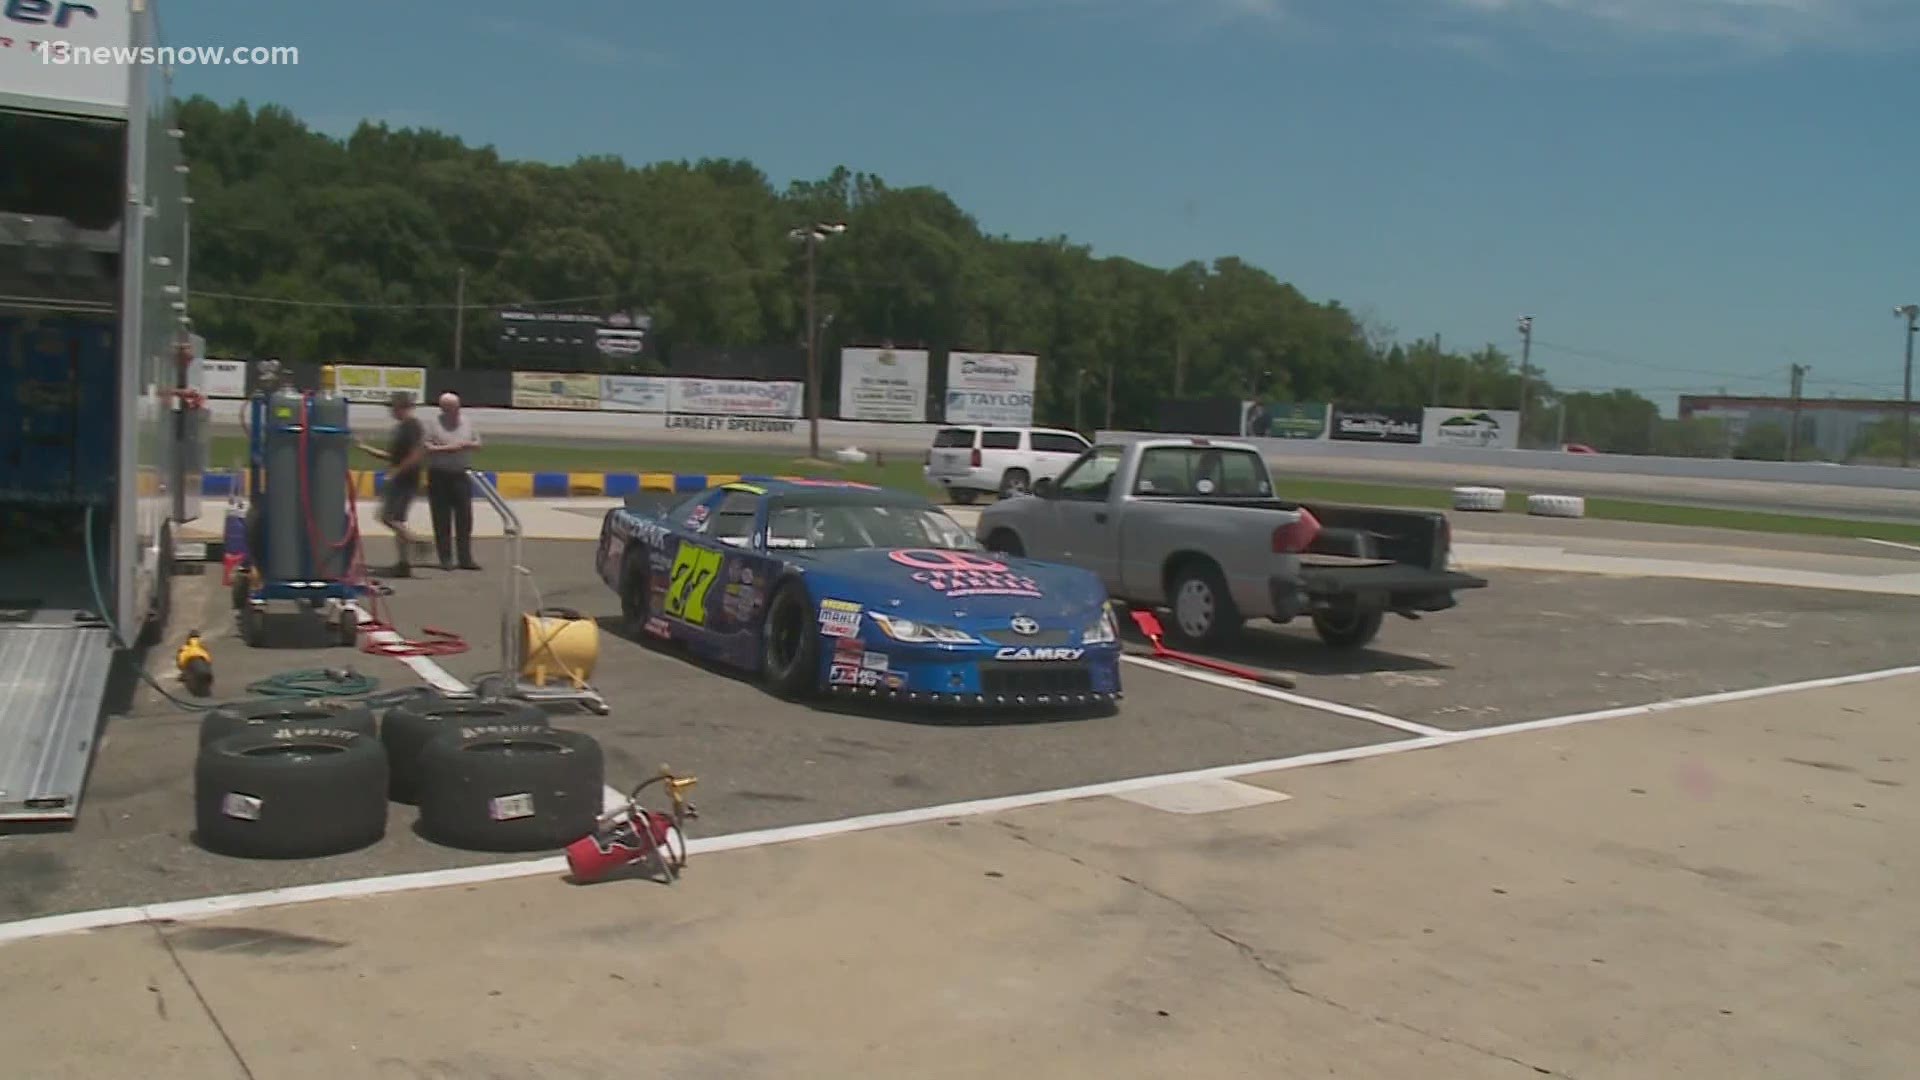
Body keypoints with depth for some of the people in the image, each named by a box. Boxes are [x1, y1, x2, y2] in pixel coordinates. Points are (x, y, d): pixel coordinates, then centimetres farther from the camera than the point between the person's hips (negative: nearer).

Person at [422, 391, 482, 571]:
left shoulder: (467, 423, 11)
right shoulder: (433, 424, -1)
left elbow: (478, 443, 14)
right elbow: (426, 447, -9)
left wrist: (467, 445, -7)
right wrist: (447, 448, -16)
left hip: (461, 476, 3)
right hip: (439, 477, -3)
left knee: (464, 519, 1)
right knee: (442, 521, 1)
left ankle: (465, 558, 5)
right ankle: (445, 559, 7)